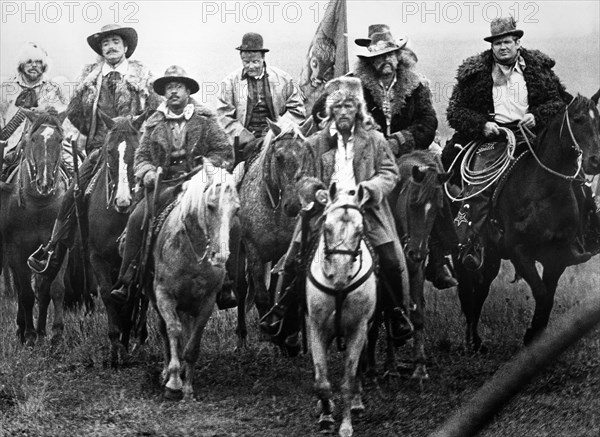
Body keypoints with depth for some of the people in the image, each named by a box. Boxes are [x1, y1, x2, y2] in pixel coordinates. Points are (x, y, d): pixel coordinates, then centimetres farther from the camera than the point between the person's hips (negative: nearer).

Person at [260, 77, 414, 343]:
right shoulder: (315, 143, 7)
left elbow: (390, 173, 3)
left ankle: (398, 311, 11)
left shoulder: (375, 140, 5)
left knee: (391, 260, -12)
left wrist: (370, 188, -15)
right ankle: (282, 308, 18)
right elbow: (304, 178, 11)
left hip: (366, 210, -1)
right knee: (293, 260, -4)